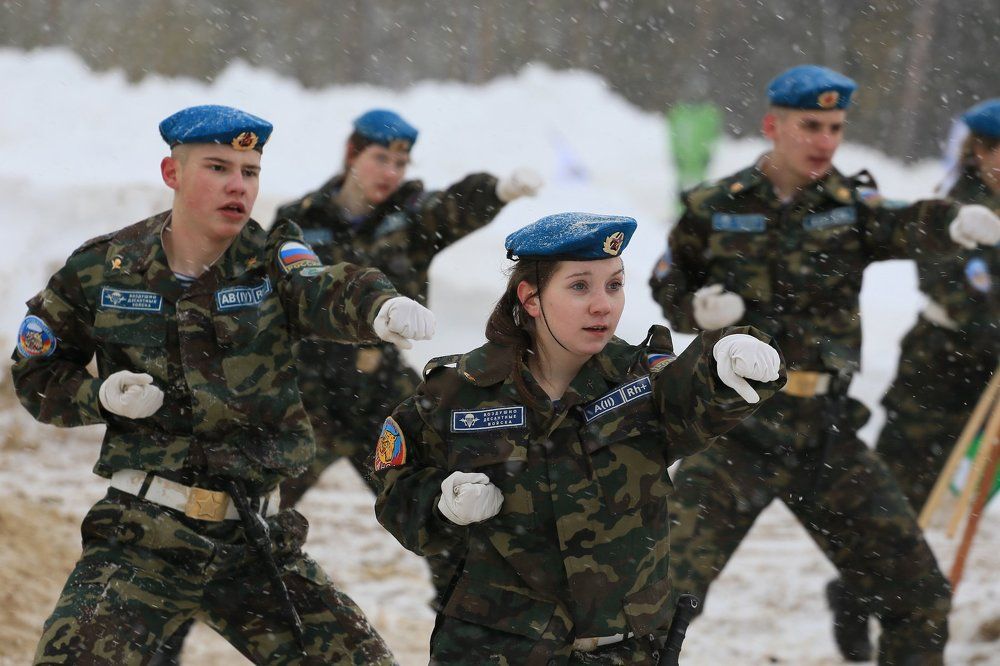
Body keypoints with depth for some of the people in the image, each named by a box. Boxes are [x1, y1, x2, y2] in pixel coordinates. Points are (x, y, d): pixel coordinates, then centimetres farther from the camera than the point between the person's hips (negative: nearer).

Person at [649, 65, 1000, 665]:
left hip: (827, 436, 2)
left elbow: (902, 227, -22)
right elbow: (668, 282, 13)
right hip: (737, 432, -2)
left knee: (920, 595, 6)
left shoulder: (849, 203, 0)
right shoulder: (715, 209, -1)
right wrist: (697, 310, -11)